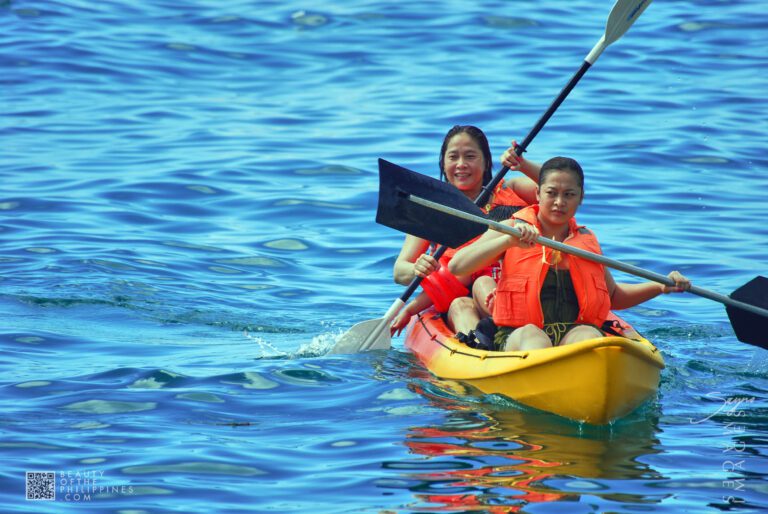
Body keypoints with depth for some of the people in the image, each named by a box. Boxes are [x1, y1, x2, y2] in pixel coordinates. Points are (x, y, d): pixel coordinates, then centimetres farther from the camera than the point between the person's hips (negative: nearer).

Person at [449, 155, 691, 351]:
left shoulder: (586, 240, 22)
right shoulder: (512, 228, 10)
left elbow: (614, 296, 35)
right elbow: (456, 266, -3)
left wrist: (660, 287, 20)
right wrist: (508, 241, -14)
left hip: (575, 330, 3)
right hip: (517, 334, -3)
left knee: (587, 335, -33)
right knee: (533, 337, -38)